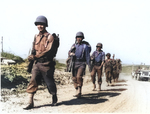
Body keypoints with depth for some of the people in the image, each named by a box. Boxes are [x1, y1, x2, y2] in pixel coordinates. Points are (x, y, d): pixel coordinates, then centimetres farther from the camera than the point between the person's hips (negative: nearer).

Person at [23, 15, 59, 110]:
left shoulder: (50, 37, -9)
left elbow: (49, 51, -19)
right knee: (33, 82, -4)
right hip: (36, 64, 5)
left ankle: (54, 98, 31)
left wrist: (35, 56, -23)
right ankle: (31, 103, -1)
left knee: (50, 83, 7)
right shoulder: (36, 37, 12)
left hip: (46, 64, -5)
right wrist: (32, 56, 4)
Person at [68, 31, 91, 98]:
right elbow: (69, 53, 8)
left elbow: (87, 56, -2)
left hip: (82, 64, -5)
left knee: (79, 77, -23)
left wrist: (89, 66, -5)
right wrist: (71, 53, -16)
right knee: (74, 78, 4)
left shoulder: (85, 46, -1)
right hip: (74, 63, 5)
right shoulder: (74, 45, 12)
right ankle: (77, 91, 18)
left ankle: (79, 90, -13)